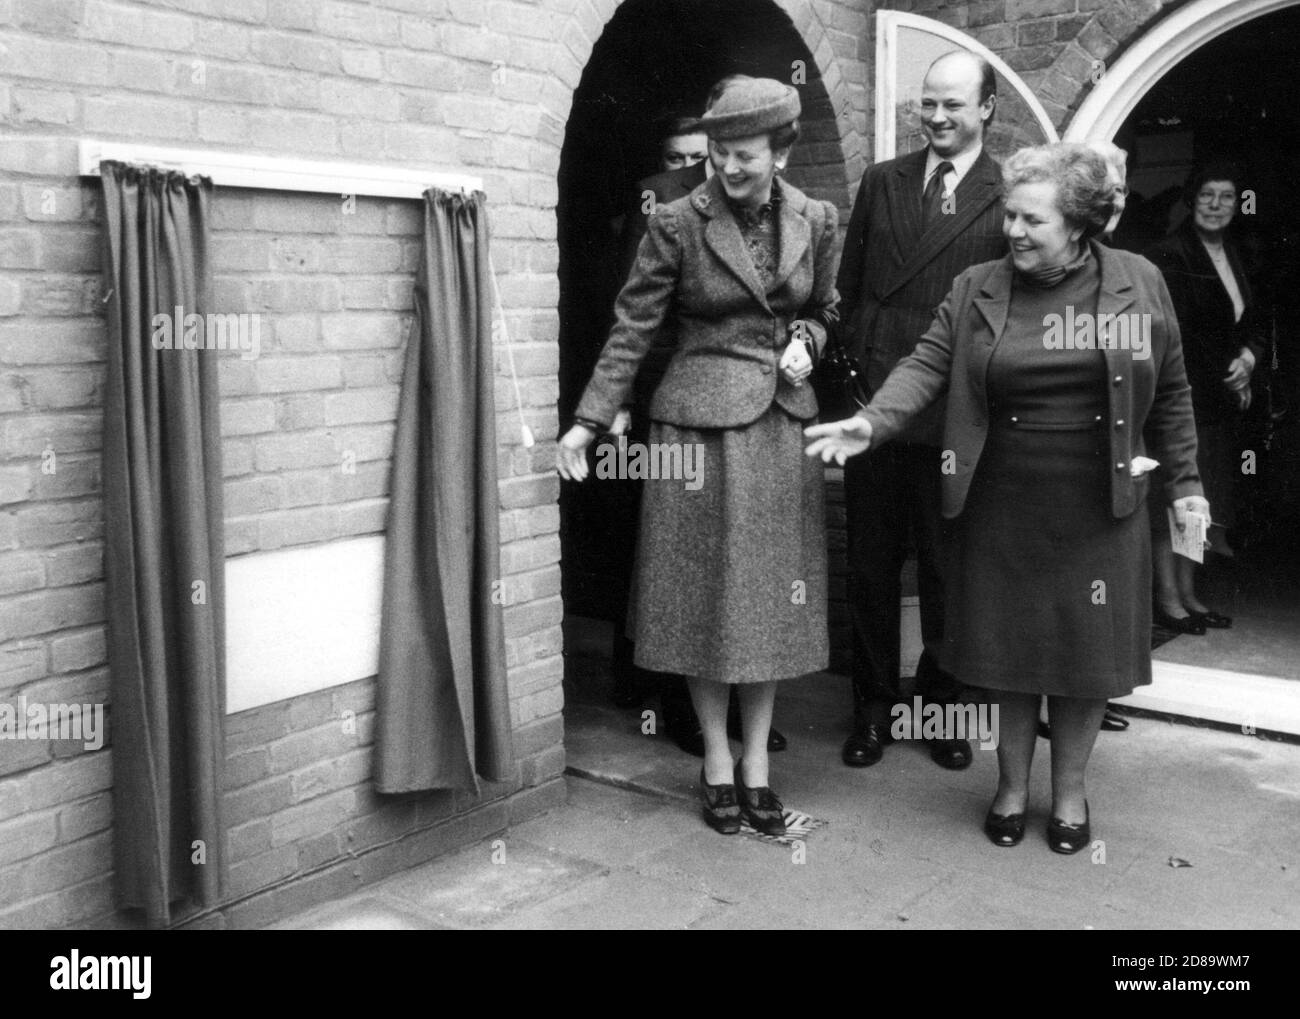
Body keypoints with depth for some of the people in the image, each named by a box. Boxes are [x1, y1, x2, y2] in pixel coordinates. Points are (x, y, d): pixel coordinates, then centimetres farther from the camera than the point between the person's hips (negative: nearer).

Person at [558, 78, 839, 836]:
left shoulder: (816, 221, 3)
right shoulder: (679, 225, -7)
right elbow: (633, 330, -6)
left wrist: (805, 341, -4)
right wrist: (589, 421, -12)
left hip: (784, 424, 3)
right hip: (699, 422, -3)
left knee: (774, 594, 7)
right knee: (704, 591, 4)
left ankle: (757, 758, 20)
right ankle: (716, 759, 19)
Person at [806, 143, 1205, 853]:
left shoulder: (1139, 282, 1)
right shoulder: (976, 290, 1)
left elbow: (1170, 392, 8)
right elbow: (927, 367, -6)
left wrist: (1184, 481, 9)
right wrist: (873, 421, -24)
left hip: (1098, 512, 0)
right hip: (1001, 511, 1)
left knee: (1084, 657, 8)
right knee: (1008, 652, 9)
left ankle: (1069, 792, 29)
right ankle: (1012, 786, 30)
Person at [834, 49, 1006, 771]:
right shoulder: (882, 182, 10)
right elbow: (849, 288, 11)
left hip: (955, 415, -3)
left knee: (948, 568, 10)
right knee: (870, 566, 10)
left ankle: (943, 702, 28)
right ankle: (873, 706, 25)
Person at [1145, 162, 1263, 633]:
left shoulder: (1232, 256, 15)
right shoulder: (1168, 256, -12)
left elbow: (1250, 324, 20)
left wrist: (1248, 357, -1)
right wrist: (1227, 377, -10)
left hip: (1218, 400, 8)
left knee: (1200, 500, 11)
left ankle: (1187, 593, 20)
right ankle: (1168, 599, 5)